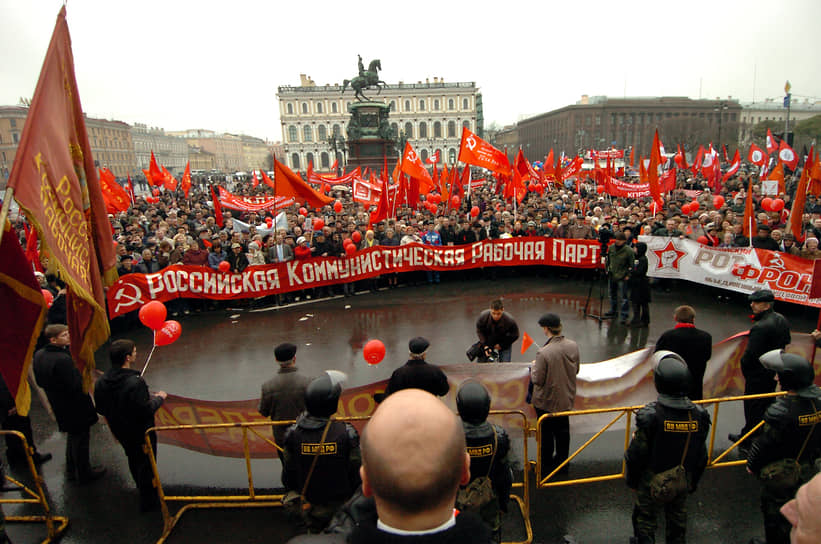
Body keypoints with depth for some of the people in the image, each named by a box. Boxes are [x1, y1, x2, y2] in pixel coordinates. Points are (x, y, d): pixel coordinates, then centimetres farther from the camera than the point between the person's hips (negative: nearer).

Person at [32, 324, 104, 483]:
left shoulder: (38, 355, -2)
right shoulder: (63, 359, -31)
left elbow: (40, 382, 8)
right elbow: (75, 386, -30)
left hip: (59, 406, 9)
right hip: (75, 407, -9)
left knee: (72, 436, 27)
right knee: (80, 439, 9)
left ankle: (71, 470, 42)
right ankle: (84, 474, 25)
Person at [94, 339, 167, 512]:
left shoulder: (101, 382, -10)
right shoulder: (135, 382, -34)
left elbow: (100, 409, 1)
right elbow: (145, 410, -29)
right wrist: (159, 398, -12)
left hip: (120, 431, 7)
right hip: (141, 433, -7)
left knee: (134, 461, 28)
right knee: (146, 465, 13)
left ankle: (143, 490, 50)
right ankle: (148, 501, 29)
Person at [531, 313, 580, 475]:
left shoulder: (544, 352, -30)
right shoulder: (573, 346, -12)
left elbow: (537, 380, -21)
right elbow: (576, 370, 3)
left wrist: (534, 367, -3)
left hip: (546, 401, -5)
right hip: (567, 398, 5)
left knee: (546, 433, 13)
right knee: (563, 430, 24)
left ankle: (546, 466, 28)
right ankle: (562, 461, 41)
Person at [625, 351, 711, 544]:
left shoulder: (650, 415, -27)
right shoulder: (699, 415, -13)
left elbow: (636, 454, -19)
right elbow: (701, 457, 1)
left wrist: (631, 479, -1)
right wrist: (693, 482, 16)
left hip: (651, 481, -4)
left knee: (644, 518, 16)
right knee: (677, 517, 25)